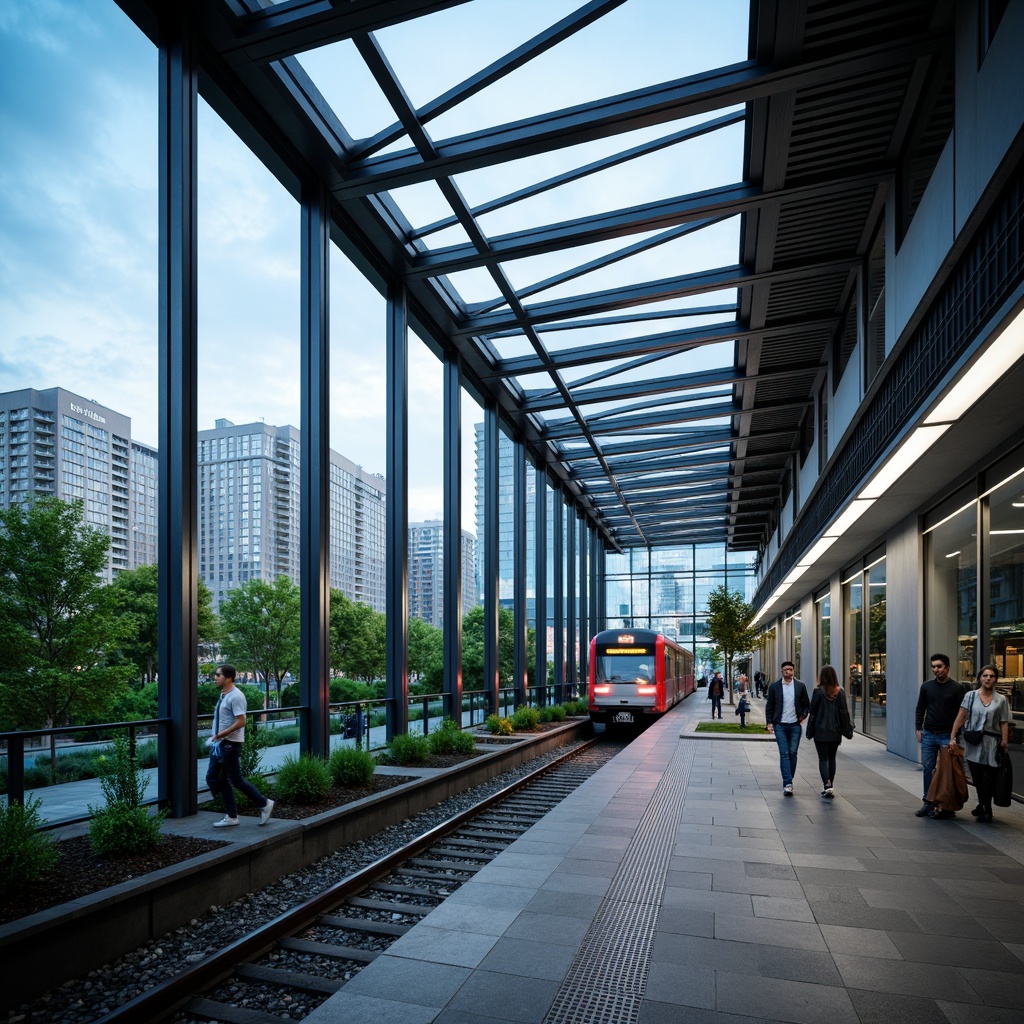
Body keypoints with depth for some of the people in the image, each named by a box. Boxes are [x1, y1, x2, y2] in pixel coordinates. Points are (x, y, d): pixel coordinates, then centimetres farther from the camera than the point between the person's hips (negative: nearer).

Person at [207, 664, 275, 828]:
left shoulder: (236, 696, -19)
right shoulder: (223, 695, 10)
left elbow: (241, 722, -25)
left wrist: (222, 734, -23)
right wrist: (215, 737, 15)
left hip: (230, 744, -10)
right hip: (219, 743, 10)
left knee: (236, 781, -2)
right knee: (213, 778, 10)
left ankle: (264, 804, 15)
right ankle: (231, 816, 18)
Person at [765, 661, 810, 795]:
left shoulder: (800, 686, 4)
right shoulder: (774, 686, 1)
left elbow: (807, 705, 12)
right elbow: (769, 706, 4)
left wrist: (803, 716, -3)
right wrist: (769, 723, -3)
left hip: (795, 725, 1)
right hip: (780, 725, -1)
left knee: (792, 753, 6)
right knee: (784, 753, -7)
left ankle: (788, 782, 18)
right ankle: (788, 783, -10)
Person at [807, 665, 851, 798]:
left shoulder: (818, 691, -9)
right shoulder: (840, 691, -1)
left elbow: (813, 710, -6)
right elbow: (844, 711, -2)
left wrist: (810, 730, 3)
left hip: (821, 730, -3)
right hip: (835, 731, 3)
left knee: (823, 758, 0)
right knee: (832, 758, 16)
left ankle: (827, 785, -15)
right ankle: (829, 786, 22)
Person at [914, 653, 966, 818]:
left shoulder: (957, 688, -3)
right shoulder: (927, 686, 8)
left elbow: (961, 713, -3)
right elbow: (920, 709, 13)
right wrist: (918, 729, 5)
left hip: (947, 736, -3)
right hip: (928, 735, 4)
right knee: (927, 768, 5)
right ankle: (928, 803, 14)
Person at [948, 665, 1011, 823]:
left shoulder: (1001, 700, 5)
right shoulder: (970, 696, 5)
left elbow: (1004, 724, 1)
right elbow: (960, 717, 2)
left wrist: (1004, 744, -6)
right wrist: (952, 737, -4)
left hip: (991, 744, -1)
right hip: (973, 744, 1)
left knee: (988, 780, -2)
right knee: (977, 779, 5)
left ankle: (985, 808, 15)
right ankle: (984, 807, 24)